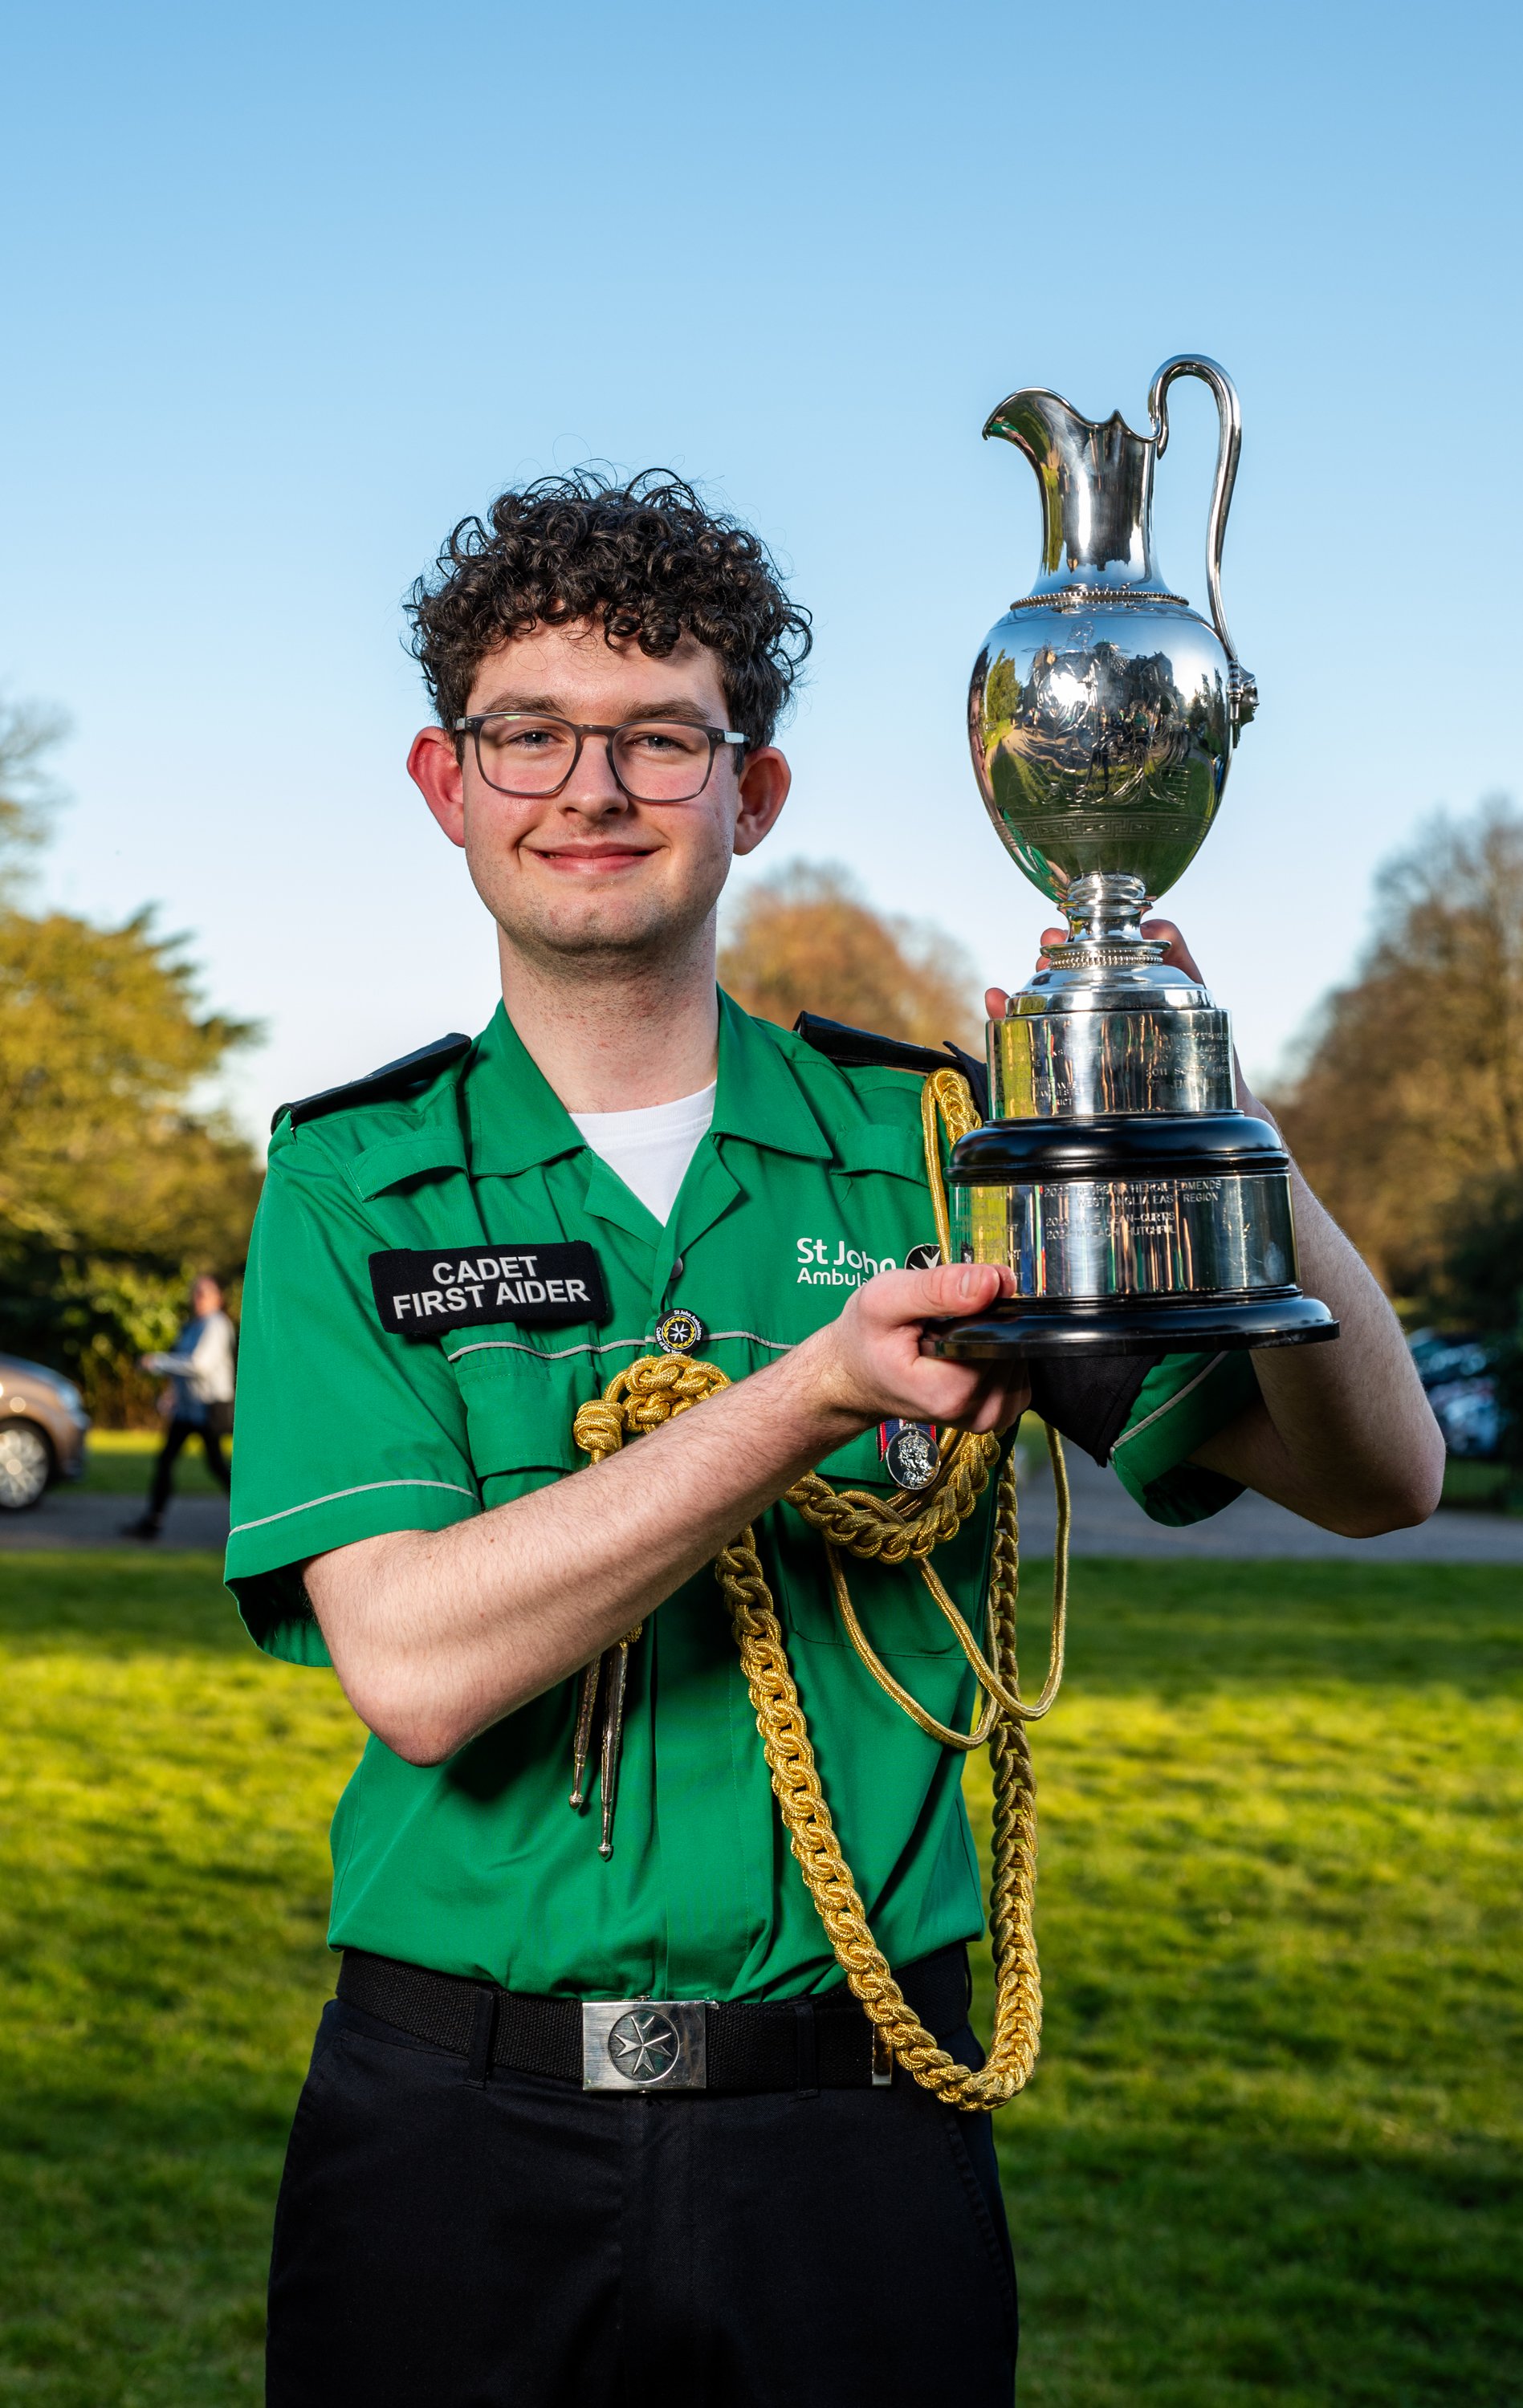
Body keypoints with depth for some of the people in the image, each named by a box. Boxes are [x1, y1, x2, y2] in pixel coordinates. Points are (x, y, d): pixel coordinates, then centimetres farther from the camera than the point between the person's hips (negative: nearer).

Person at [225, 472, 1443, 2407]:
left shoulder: (930, 1150, 1)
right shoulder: (350, 1180, -1)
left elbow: (1380, 1478, -4)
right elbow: (415, 1664, -15)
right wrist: (812, 1397, -26)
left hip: (855, 2125, 1)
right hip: (461, 2127, 0)